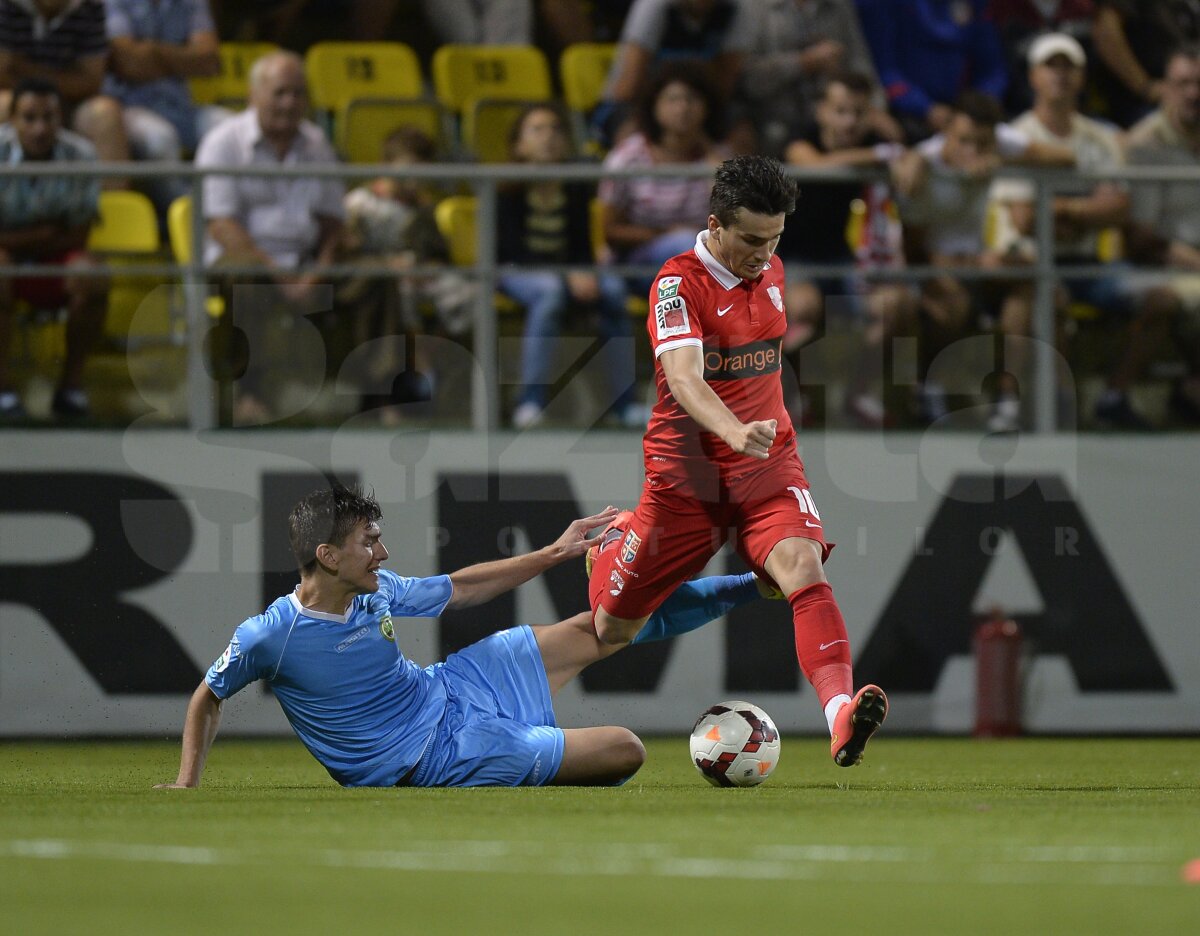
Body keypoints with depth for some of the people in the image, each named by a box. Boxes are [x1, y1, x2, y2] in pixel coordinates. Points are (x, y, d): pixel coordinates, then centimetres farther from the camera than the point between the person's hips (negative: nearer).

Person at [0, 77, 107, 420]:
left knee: (91, 279, -30)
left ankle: (72, 382, -15)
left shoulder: (80, 155, -11)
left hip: (55, 262, 2)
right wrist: (44, 233, -14)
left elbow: (78, 237, -5)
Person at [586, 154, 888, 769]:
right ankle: (615, 541, 46)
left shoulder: (770, 274, 7)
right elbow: (683, 379, -32)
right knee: (612, 630, 9)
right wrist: (733, 431, -49)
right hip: (687, 474, -3)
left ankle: (841, 716, -45)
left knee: (804, 570, -28)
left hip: (767, 466, 4)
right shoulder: (678, 284, -15)